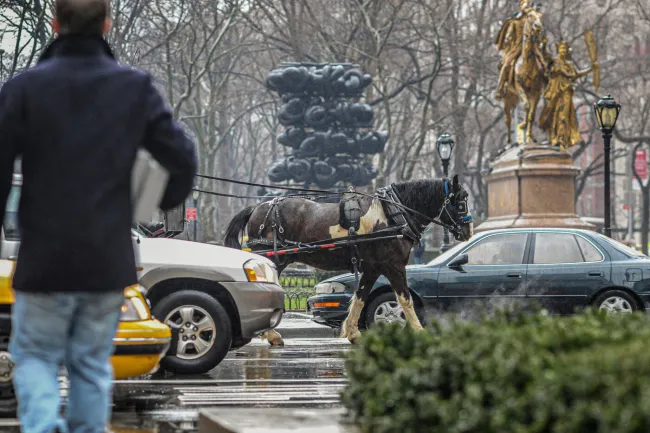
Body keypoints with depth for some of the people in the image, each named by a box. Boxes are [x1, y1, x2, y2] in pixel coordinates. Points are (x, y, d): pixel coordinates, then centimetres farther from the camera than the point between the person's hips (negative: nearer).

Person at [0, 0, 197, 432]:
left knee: (35, 354, 12)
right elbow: (183, 159, -3)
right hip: (109, 258, 2)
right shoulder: (136, 87, -2)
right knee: (92, 362, 14)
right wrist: (166, 202, 17)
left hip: (44, 258, -1)